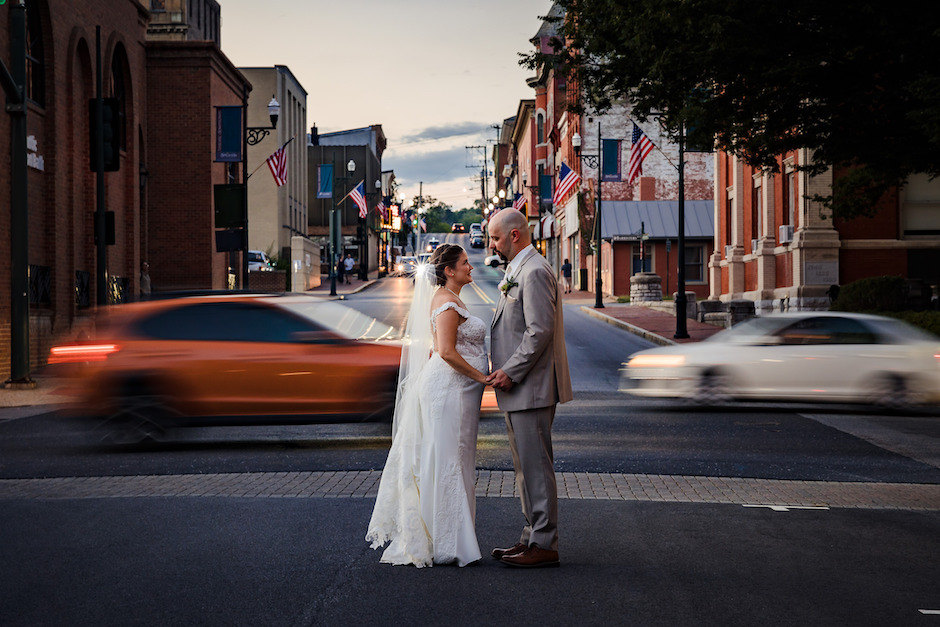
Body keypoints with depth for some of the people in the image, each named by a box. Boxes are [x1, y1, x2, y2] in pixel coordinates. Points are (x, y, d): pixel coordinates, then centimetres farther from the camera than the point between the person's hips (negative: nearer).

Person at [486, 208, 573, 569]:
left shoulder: (534, 272, -15)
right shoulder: (518, 271, 19)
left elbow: (540, 331, -22)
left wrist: (511, 373, -18)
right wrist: (503, 370, 14)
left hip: (531, 388, -11)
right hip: (519, 389, 11)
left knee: (535, 467, -7)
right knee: (526, 467, 14)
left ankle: (544, 546, -3)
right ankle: (533, 537, 21)